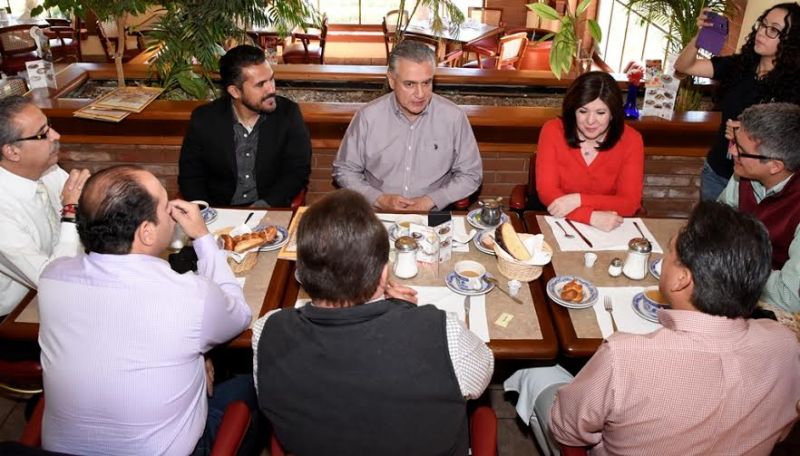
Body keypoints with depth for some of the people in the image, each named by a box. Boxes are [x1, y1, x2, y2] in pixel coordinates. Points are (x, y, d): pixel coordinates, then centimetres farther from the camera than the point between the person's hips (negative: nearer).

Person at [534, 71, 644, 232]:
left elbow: (630, 203, -10)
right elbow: (547, 192, -14)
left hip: (609, 231, 1)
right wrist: (592, 216, -26)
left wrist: (579, 200, -23)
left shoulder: (630, 140, -7)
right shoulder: (553, 131, -9)